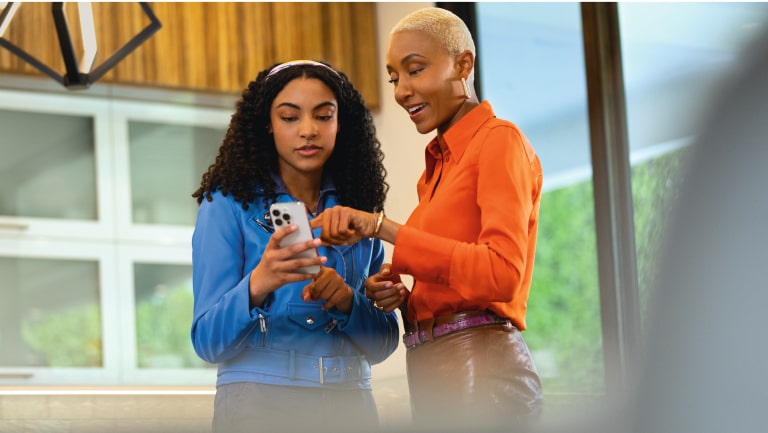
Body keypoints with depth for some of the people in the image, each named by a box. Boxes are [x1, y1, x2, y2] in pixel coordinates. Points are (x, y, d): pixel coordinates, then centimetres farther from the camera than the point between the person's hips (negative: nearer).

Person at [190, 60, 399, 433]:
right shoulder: (227, 205, -3)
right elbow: (208, 342, -9)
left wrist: (346, 302, -12)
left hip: (349, 402, 4)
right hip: (259, 401, -3)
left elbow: (383, 342, 8)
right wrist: (256, 287, -27)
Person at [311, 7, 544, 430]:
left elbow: (502, 272, -20)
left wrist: (381, 226, -20)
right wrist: (403, 298, 1)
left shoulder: (499, 140, -5)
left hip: (479, 377, -8)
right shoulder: (438, 165, 19)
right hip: (434, 378, 8)